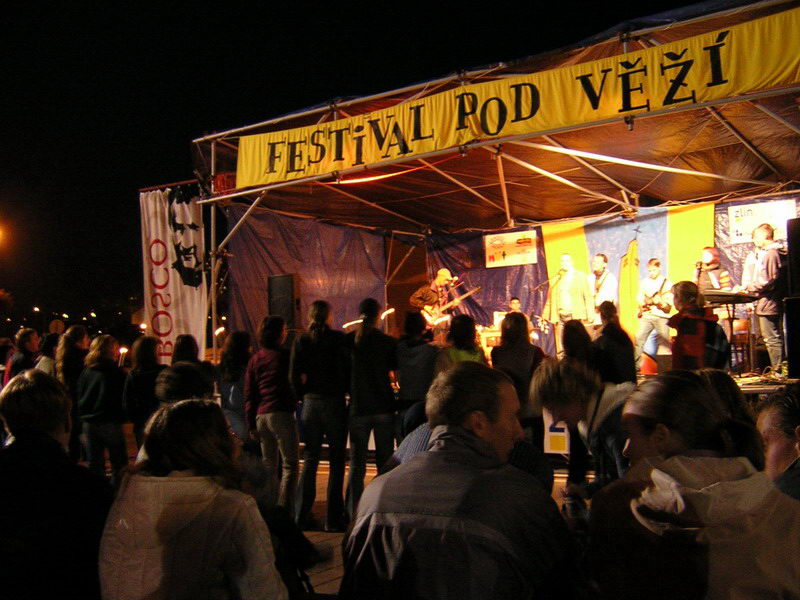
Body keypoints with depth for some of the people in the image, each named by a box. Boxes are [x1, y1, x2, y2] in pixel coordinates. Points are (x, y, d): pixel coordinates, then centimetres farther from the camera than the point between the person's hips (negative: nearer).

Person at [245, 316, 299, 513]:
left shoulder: (254, 360, 11)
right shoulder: (286, 355, -5)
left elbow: (248, 396, 10)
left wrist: (251, 424, 11)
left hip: (261, 415, 6)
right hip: (282, 413, -6)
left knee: (269, 465, 14)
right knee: (290, 465, -2)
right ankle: (285, 510, -10)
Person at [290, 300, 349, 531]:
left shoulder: (301, 341, 2)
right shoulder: (338, 338, -5)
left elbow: (294, 376, -1)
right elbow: (348, 369, -4)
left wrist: (304, 395, 13)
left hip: (311, 402, 3)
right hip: (334, 402, -3)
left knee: (310, 459, 12)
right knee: (336, 460, 3)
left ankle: (302, 515, 13)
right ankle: (333, 518, 4)